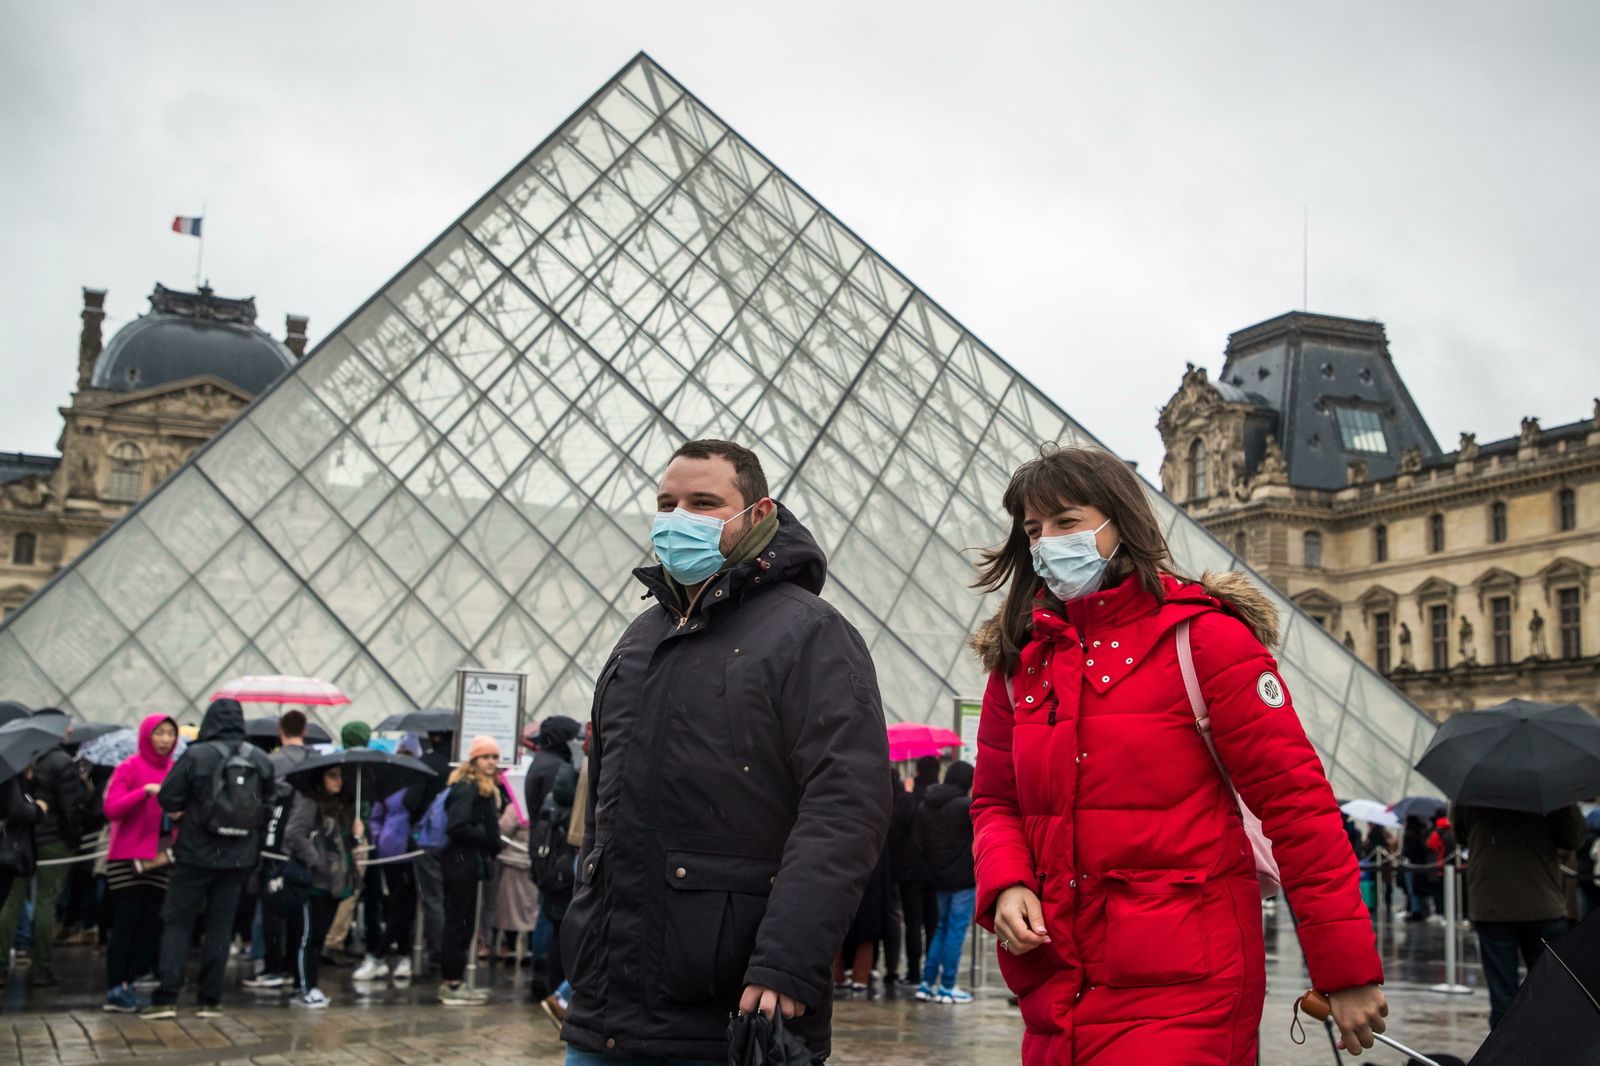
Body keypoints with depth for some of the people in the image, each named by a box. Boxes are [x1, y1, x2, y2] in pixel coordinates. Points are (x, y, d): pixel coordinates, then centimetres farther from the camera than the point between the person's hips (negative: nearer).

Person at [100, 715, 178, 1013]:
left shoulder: (174, 770, 10)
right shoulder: (129, 768, -5)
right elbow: (111, 809, -14)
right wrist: (145, 791, -23)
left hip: (160, 861, 5)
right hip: (128, 859, -5)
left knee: (150, 926, 4)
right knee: (125, 924, -3)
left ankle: (127, 986, 13)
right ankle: (115, 990, 4)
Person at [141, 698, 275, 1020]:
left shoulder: (195, 755, -10)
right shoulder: (261, 760, 1)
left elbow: (168, 799, -9)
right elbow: (268, 805, 6)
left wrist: (183, 812, 10)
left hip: (197, 854, -3)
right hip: (239, 857, 3)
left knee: (177, 922, 5)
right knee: (220, 924, 9)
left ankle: (166, 998, -2)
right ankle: (210, 1000, 10)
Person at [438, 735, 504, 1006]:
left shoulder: (487, 789, 18)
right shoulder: (467, 788, -14)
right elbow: (457, 826, -23)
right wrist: (488, 837, -16)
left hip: (470, 862, 10)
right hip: (461, 862, -10)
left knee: (459, 923, 14)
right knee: (460, 923, -5)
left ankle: (452, 983, 20)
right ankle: (453, 986, 1)